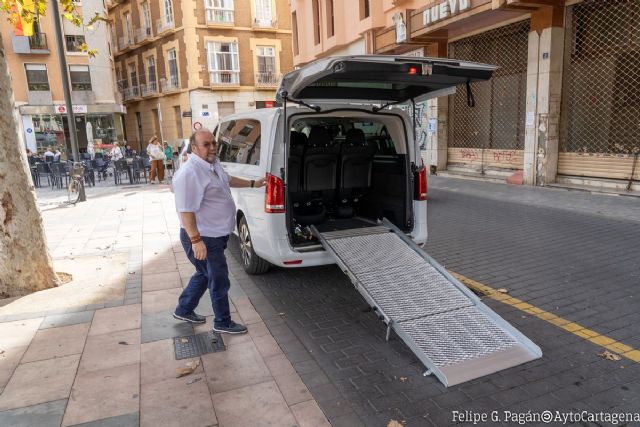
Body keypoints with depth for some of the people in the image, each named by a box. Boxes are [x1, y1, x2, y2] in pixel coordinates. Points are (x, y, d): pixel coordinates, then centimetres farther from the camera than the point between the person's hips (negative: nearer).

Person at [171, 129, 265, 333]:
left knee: (204, 274, 24)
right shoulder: (189, 173, -24)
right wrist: (196, 240, -29)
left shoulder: (213, 164, 6)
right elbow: (186, 210, -27)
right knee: (219, 280, 5)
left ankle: (183, 310, 42)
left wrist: (253, 183, 30)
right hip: (203, 238, -10)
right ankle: (223, 323, 24)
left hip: (217, 234, 10)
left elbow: (228, 179, 26)